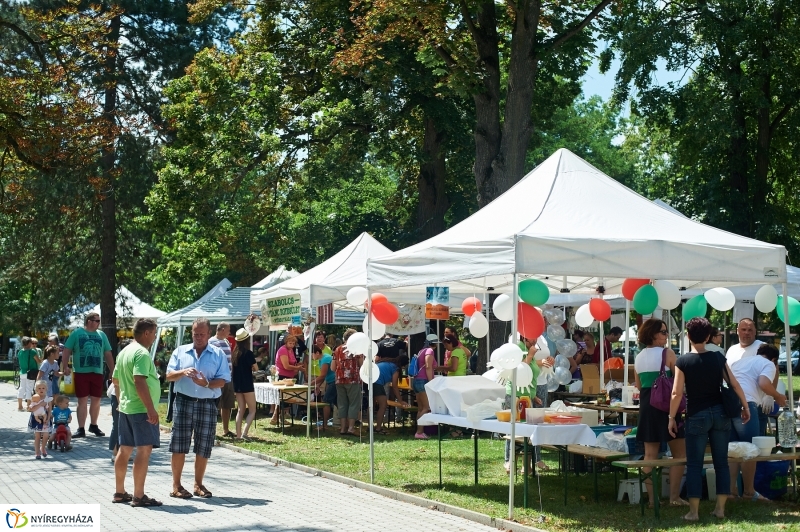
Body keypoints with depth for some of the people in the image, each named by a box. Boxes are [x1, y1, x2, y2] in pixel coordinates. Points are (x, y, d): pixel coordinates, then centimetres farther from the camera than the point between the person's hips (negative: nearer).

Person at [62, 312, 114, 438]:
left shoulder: (101, 335, 12)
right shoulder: (77, 333, 1)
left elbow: (108, 354, 14)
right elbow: (67, 350, -2)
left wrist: (113, 371, 11)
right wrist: (65, 367, -13)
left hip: (97, 372, 4)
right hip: (81, 372, -3)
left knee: (96, 400, 8)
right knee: (82, 400, -2)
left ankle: (93, 425, 25)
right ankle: (81, 429, 2)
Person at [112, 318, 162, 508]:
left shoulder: (124, 352, 14)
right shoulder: (142, 353, -16)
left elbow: (115, 380, 21)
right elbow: (140, 381, -25)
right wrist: (151, 409, -25)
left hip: (125, 408, 10)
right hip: (141, 409, -10)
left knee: (124, 450, 14)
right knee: (144, 450, -7)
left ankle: (120, 493, 21)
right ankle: (138, 496, -9)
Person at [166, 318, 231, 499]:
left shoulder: (218, 354, 5)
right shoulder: (180, 352, 8)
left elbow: (222, 381, -2)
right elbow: (169, 376, 2)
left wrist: (206, 384, -21)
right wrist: (182, 372, -18)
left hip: (208, 404, 0)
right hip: (184, 401, 0)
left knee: (203, 447, 5)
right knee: (179, 445, -1)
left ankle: (198, 484, 17)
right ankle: (176, 485, 6)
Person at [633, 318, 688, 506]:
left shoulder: (639, 357, 10)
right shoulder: (667, 353, -9)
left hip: (646, 405, 6)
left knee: (650, 454, 7)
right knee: (679, 452, 4)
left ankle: (652, 498, 7)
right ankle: (674, 496, 0)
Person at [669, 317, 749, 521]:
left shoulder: (683, 361, -8)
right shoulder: (718, 357, 1)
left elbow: (677, 393, -10)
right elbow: (735, 384, 4)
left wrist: (672, 417, -1)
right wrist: (745, 406, 15)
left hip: (697, 416, -3)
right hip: (720, 413, 3)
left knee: (694, 464, 2)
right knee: (721, 462, 10)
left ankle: (693, 511, 1)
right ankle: (720, 508, 11)